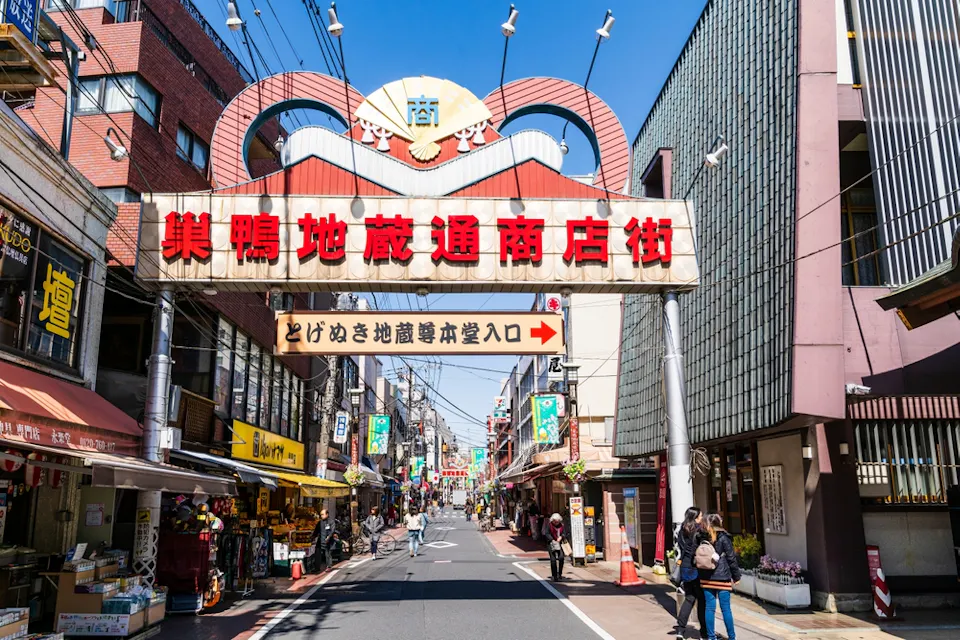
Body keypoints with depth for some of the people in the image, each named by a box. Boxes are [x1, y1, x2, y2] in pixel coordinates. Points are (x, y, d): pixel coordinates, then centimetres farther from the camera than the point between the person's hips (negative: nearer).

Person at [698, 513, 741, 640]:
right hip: (722, 577, -3)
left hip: (707, 578, 3)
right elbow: (731, 558, -6)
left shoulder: (703, 538, 1)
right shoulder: (724, 538, -8)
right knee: (726, 608, 5)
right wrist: (736, 576, 3)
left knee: (709, 608, 7)